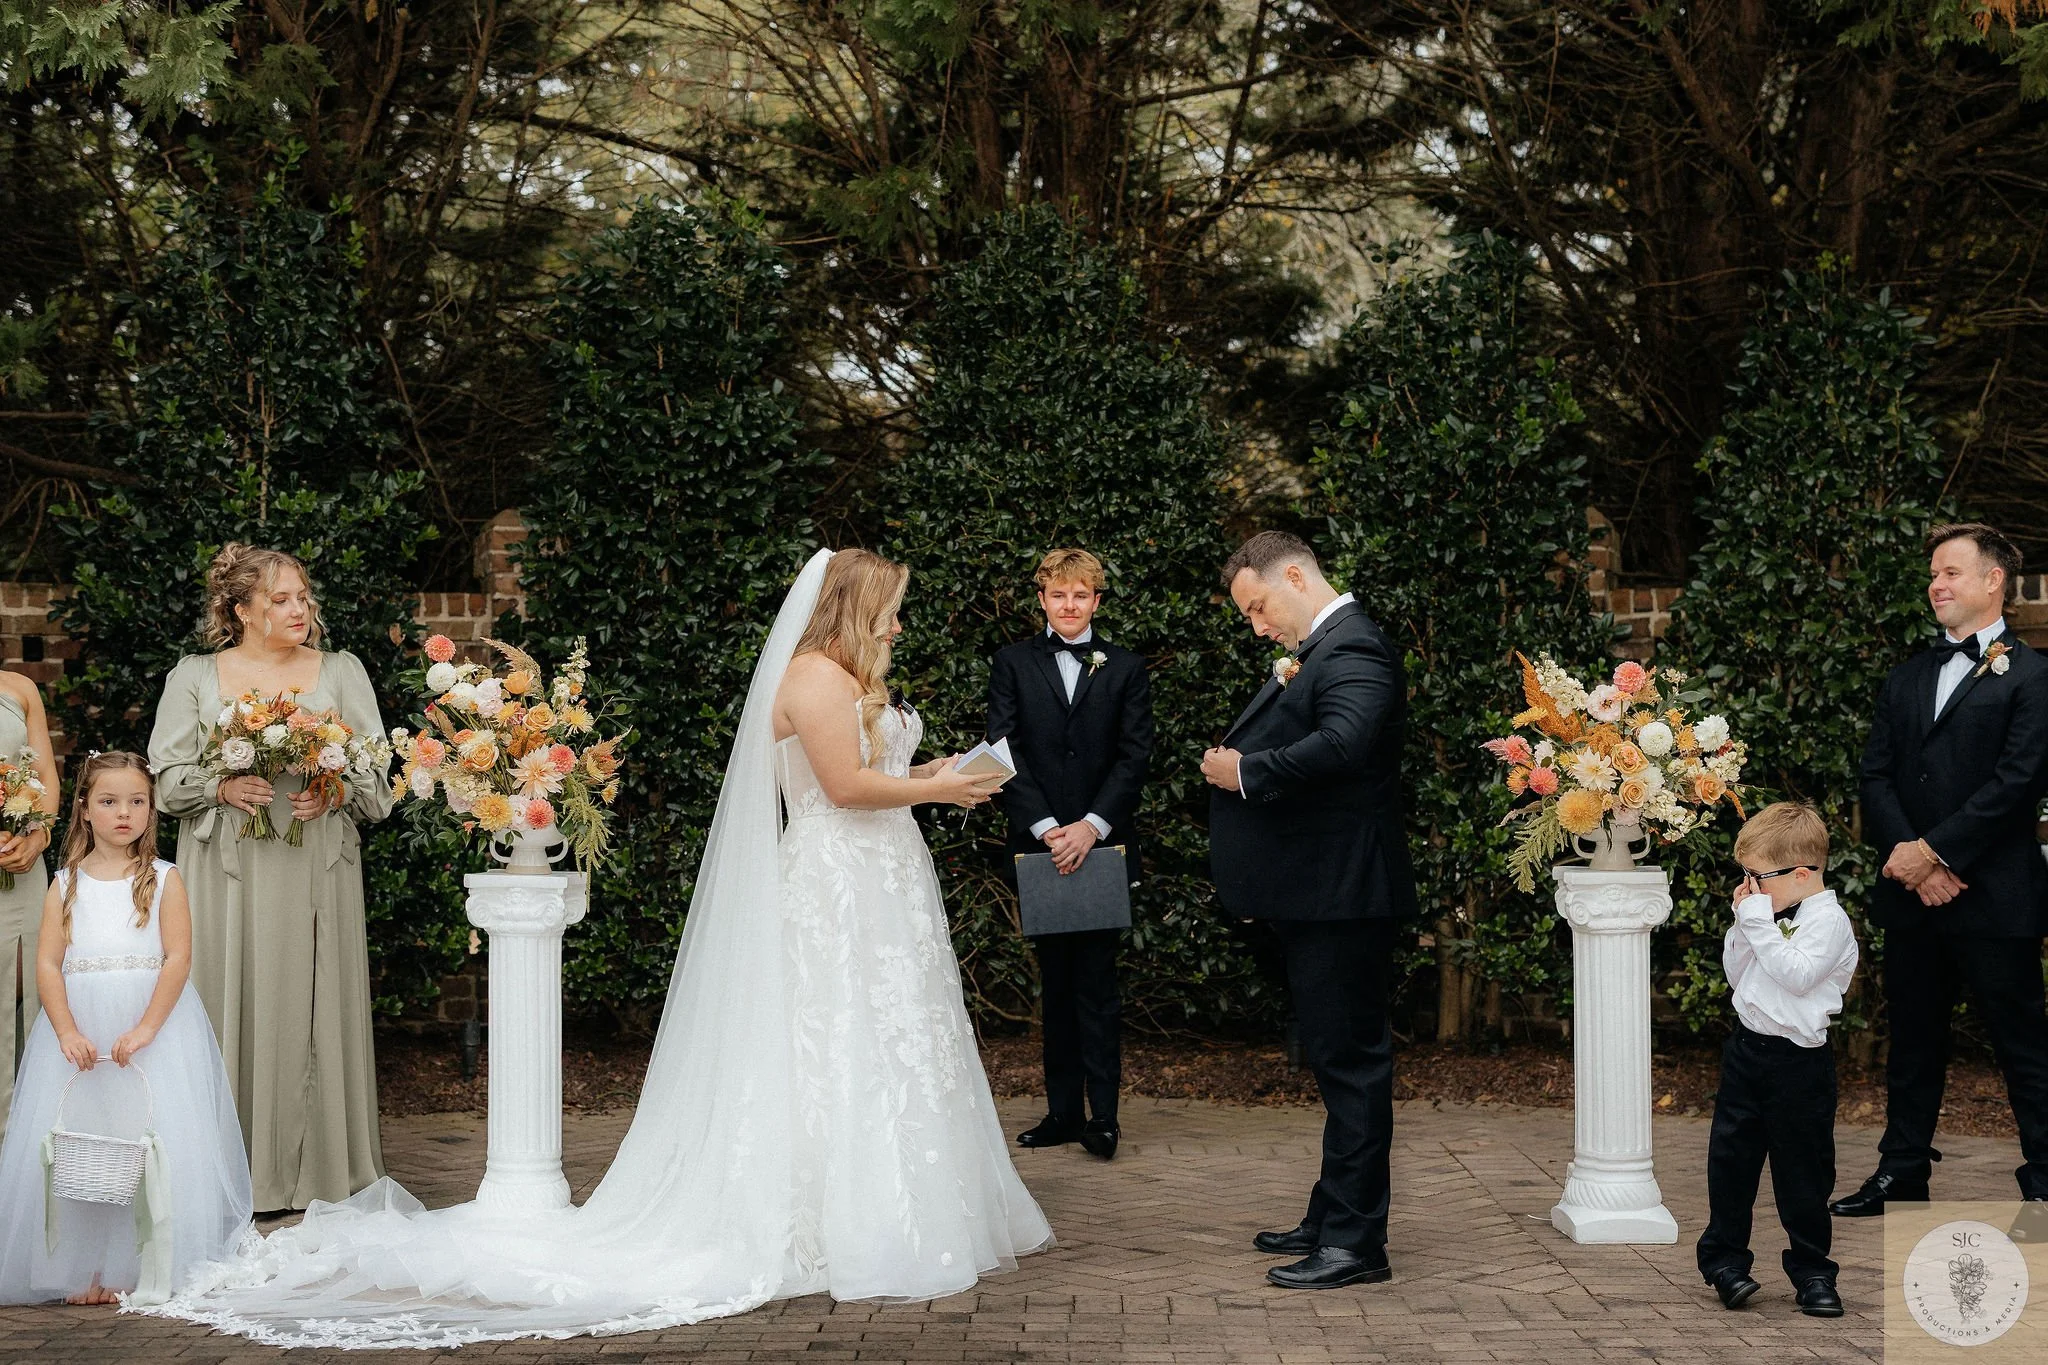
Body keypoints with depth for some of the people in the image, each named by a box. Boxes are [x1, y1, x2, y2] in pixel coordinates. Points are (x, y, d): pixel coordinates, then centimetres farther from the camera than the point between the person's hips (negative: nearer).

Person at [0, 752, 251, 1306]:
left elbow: (177, 957, -7)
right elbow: (48, 962, 0)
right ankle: (82, 1271, 10)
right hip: (78, 1026, 2)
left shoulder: (164, 880, 1)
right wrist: (67, 1032, -14)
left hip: (156, 1021, -2)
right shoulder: (66, 885, 7)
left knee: (153, 1146, -5)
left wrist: (144, 1029, -17)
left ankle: (153, 1273, 2)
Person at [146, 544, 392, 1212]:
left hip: (316, 873, 1)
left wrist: (335, 793, -12)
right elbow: (168, 776, 5)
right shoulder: (195, 676, 8)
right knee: (233, 1005, -4)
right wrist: (223, 787, -13)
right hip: (228, 873, 0)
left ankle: (317, 1168, 6)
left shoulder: (341, 672, 9)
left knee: (313, 1007, -2)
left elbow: (378, 775, 7)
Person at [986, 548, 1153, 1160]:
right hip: (1039, 843, 1)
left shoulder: (1125, 669, 7)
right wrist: (1045, 827, -12)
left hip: (1103, 843, -1)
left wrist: (1091, 826, -13)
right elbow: (1004, 750, -1)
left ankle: (1102, 1113, 0)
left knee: (1097, 978, -3)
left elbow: (1135, 756, 0)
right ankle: (1063, 1110, 12)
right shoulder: (1013, 663, 7)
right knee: (1055, 982, 8)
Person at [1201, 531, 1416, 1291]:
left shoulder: (1352, 649, -15)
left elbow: (1339, 745, -31)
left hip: (1341, 896, -11)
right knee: (1338, 1058, 17)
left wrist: (1245, 771, -21)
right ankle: (1333, 1219, 27)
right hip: (1322, 894, 11)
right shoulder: (1319, 651, 17)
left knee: (1349, 1059, -5)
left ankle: (1356, 1242, 0)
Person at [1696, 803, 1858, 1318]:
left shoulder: (1828, 919, -13)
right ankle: (1725, 1257, 19)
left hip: (1799, 1062, -7)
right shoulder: (1770, 913, 9)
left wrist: (1760, 924, -22)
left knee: (1803, 1170, 3)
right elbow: (1736, 974, 12)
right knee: (1730, 1156, 8)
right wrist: (1744, 924, -1)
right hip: (1748, 1048, 7)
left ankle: (1812, 1271, 16)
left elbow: (1798, 975, -25)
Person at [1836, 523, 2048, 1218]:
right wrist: (1907, 855, -8)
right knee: (1912, 1037, 13)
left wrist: (1934, 849, -15)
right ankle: (1903, 1172, 22)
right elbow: (1876, 775, 8)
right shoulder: (1907, 678, 16)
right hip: (1911, 895, 6)